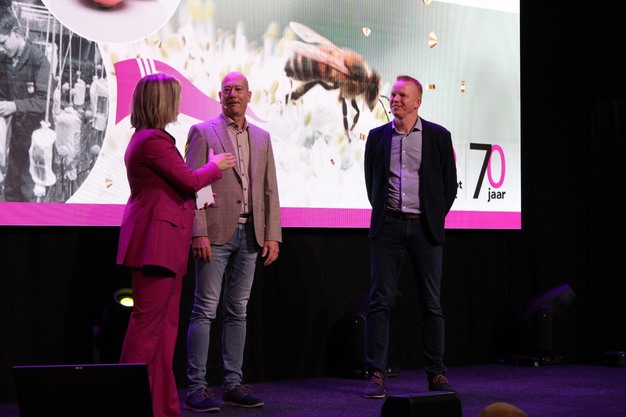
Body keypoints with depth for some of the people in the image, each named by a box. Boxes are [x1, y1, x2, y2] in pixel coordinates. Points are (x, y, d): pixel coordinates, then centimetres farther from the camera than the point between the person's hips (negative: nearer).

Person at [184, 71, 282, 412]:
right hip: (215, 234, -5)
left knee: (237, 311, 8)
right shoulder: (202, 132, 1)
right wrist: (198, 233, -14)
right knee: (205, 310, -5)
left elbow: (270, 190, 13)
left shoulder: (261, 138, 16)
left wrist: (272, 235, 4)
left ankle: (232, 384, 14)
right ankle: (196, 387, -2)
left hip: (250, 234, 5)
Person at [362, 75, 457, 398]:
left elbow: (449, 183, 8)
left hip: (425, 227, -1)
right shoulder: (377, 136, 8)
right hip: (388, 227, 1)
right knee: (380, 301, -3)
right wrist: (381, 213, 10)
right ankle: (376, 375, -1)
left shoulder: (438, 136, 3)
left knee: (431, 303, 3)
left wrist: (436, 218, 5)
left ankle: (437, 375, 11)